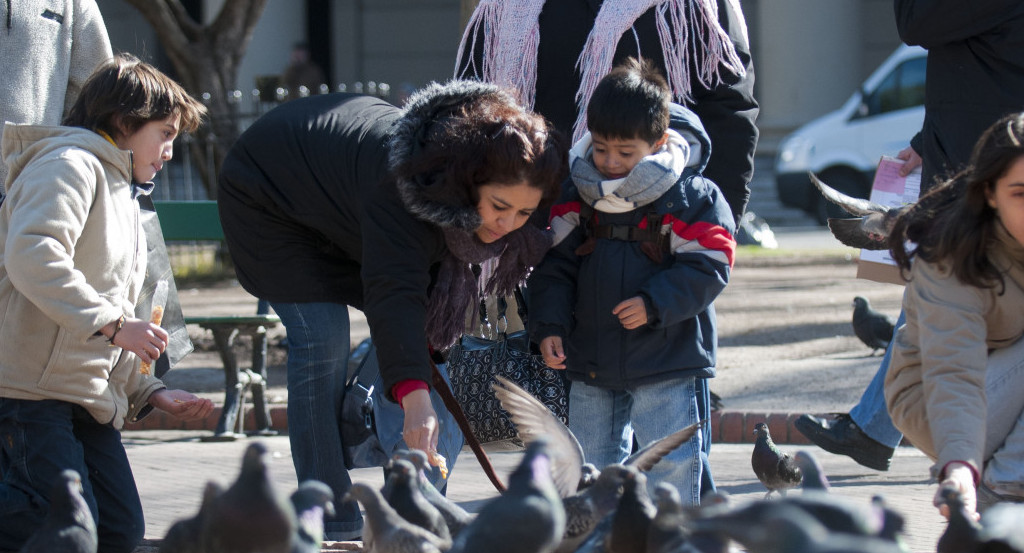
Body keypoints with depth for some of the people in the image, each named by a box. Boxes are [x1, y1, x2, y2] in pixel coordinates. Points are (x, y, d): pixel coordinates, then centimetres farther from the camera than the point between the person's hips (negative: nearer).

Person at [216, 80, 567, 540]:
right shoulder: (400, 185, -45)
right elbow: (394, 289, -55)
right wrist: (415, 398, -65)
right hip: (268, 195, -8)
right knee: (322, 338, -19)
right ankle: (328, 522, -15)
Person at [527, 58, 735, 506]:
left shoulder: (692, 198, -9)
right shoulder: (574, 196, 2)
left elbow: (706, 269, -10)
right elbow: (554, 267, 7)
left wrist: (654, 305, -21)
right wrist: (549, 326, -5)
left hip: (666, 364, -4)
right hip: (590, 362, 4)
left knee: (671, 461, -3)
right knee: (590, 462, 12)